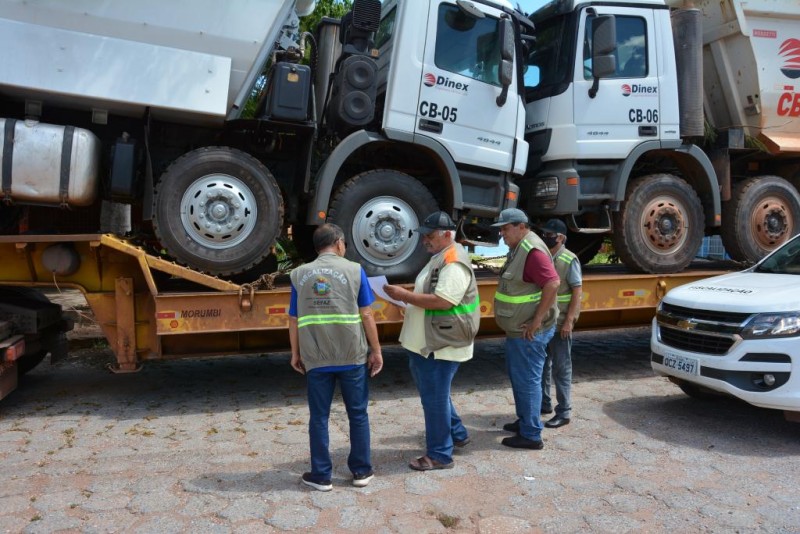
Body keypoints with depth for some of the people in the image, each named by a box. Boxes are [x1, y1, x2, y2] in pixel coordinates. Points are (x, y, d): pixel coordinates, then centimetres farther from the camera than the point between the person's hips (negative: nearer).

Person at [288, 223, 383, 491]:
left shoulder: (299, 274, 4)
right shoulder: (354, 270, -2)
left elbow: (293, 319, 6)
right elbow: (366, 315, -4)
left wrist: (295, 354, 17)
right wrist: (376, 350, 5)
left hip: (315, 359, 1)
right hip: (351, 356, -1)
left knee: (319, 417, 12)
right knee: (358, 414, 14)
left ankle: (321, 476, 20)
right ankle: (361, 471, 24)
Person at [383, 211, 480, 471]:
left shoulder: (454, 263, -19)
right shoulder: (439, 258, 15)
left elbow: (442, 301, -28)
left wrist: (404, 295, -23)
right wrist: (406, 297, 8)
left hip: (441, 345, -11)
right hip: (424, 343, 11)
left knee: (434, 398, 0)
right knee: (433, 394, 23)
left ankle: (439, 455, 13)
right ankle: (457, 434, 40)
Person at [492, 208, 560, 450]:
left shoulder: (532, 250, -20)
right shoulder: (518, 248, 13)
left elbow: (552, 283, -29)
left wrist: (537, 321, -26)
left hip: (528, 332, -11)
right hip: (517, 329, 11)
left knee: (527, 379, -2)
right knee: (516, 374, 21)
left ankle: (531, 435, 9)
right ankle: (524, 420, 37)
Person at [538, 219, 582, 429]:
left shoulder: (569, 260, -10)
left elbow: (577, 293, -12)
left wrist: (569, 321, -17)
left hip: (560, 323, -6)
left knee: (561, 367, 1)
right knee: (541, 364, 16)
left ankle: (564, 412, 10)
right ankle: (543, 402, 32)